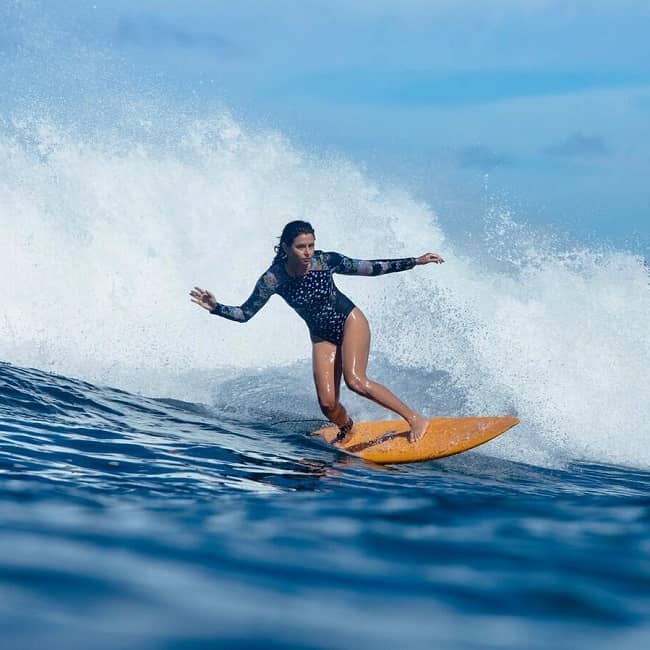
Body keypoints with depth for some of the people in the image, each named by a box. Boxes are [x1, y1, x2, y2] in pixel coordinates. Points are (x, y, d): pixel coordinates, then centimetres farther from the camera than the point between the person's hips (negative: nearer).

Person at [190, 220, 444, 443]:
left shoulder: (326, 261, -20)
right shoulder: (273, 278, -20)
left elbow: (370, 268, -8)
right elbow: (244, 314, -11)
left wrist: (414, 262, -9)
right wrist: (215, 307, -29)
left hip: (350, 322, -2)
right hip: (322, 337, 2)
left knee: (355, 380, -24)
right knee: (327, 403, -9)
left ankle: (415, 418, -14)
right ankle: (346, 430, 27)